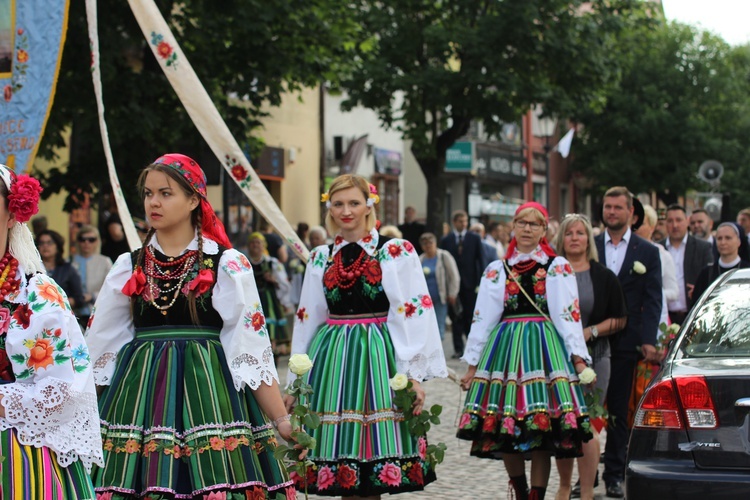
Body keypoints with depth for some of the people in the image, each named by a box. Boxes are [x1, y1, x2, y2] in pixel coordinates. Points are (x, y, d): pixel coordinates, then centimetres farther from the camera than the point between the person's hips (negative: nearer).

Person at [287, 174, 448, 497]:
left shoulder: (397, 253, -1)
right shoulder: (321, 258, 12)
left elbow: (413, 315, -5)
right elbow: (307, 320, 16)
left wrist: (413, 375, -12)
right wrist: (294, 382, 14)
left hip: (377, 358, -4)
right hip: (331, 361, 4)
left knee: (375, 454, -6)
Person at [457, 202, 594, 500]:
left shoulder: (558, 267, 6)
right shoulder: (497, 270, 13)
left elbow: (568, 315, 0)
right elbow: (482, 318, 12)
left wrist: (578, 358, -8)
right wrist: (472, 364, 9)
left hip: (544, 349, -2)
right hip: (505, 349, 2)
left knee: (542, 431, -7)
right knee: (504, 432, -1)